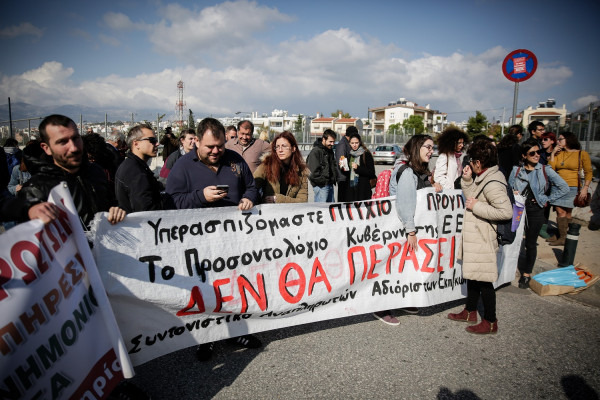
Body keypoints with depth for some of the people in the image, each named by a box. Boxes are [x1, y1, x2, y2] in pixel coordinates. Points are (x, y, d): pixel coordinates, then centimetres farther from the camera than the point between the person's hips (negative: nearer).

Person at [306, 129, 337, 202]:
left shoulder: (330, 150, 15)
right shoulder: (315, 151, -13)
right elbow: (313, 170, -19)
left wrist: (334, 178, 12)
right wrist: (323, 181, -14)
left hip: (330, 184, 9)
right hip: (321, 185, -9)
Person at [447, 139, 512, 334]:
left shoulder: (492, 184, -22)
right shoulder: (483, 178, 8)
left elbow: (506, 211, -28)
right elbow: (473, 198, 16)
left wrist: (476, 206, -22)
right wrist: (467, 180, 3)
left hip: (483, 240, -10)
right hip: (475, 237, 10)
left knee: (484, 280, 3)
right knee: (472, 275, 20)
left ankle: (490, 322, 19)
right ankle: (470, 312, 36)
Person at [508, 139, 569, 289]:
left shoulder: (545, 170, -3)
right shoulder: (516, 170, 1)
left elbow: (564, 187, -1)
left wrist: (546, 199, -3)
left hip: (535, 211, -1)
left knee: (530, 243, 8)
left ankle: (526, 274, 23)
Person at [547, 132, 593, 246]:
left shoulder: (582, 154, 1)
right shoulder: (559, 153, 11)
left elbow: (588, 172, 0)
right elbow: (551, 168, 2)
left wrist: (585, 187, -8)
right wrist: (553, 153, 1)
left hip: (572, 187, -3)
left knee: (567, 213, -1)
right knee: (560, 212, 1)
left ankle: (563, 237, 4)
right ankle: (561, 235, 8)